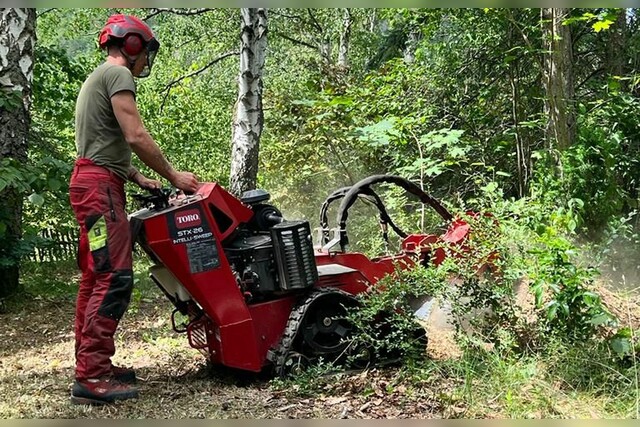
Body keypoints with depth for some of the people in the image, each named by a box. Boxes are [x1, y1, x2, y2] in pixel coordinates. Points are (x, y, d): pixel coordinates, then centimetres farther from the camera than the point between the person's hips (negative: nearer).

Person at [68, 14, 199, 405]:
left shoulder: (97, 79, 26)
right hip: (100, 184, -11)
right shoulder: (117, 73, -6)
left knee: (95, 277, 10)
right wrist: (173, 177, -7)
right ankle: (92, 376, -16)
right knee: (115, 277, -15)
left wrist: (139, 178, 18)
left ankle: (91, 364, 14)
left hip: (91, 182, 11)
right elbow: (137, 137, -15)